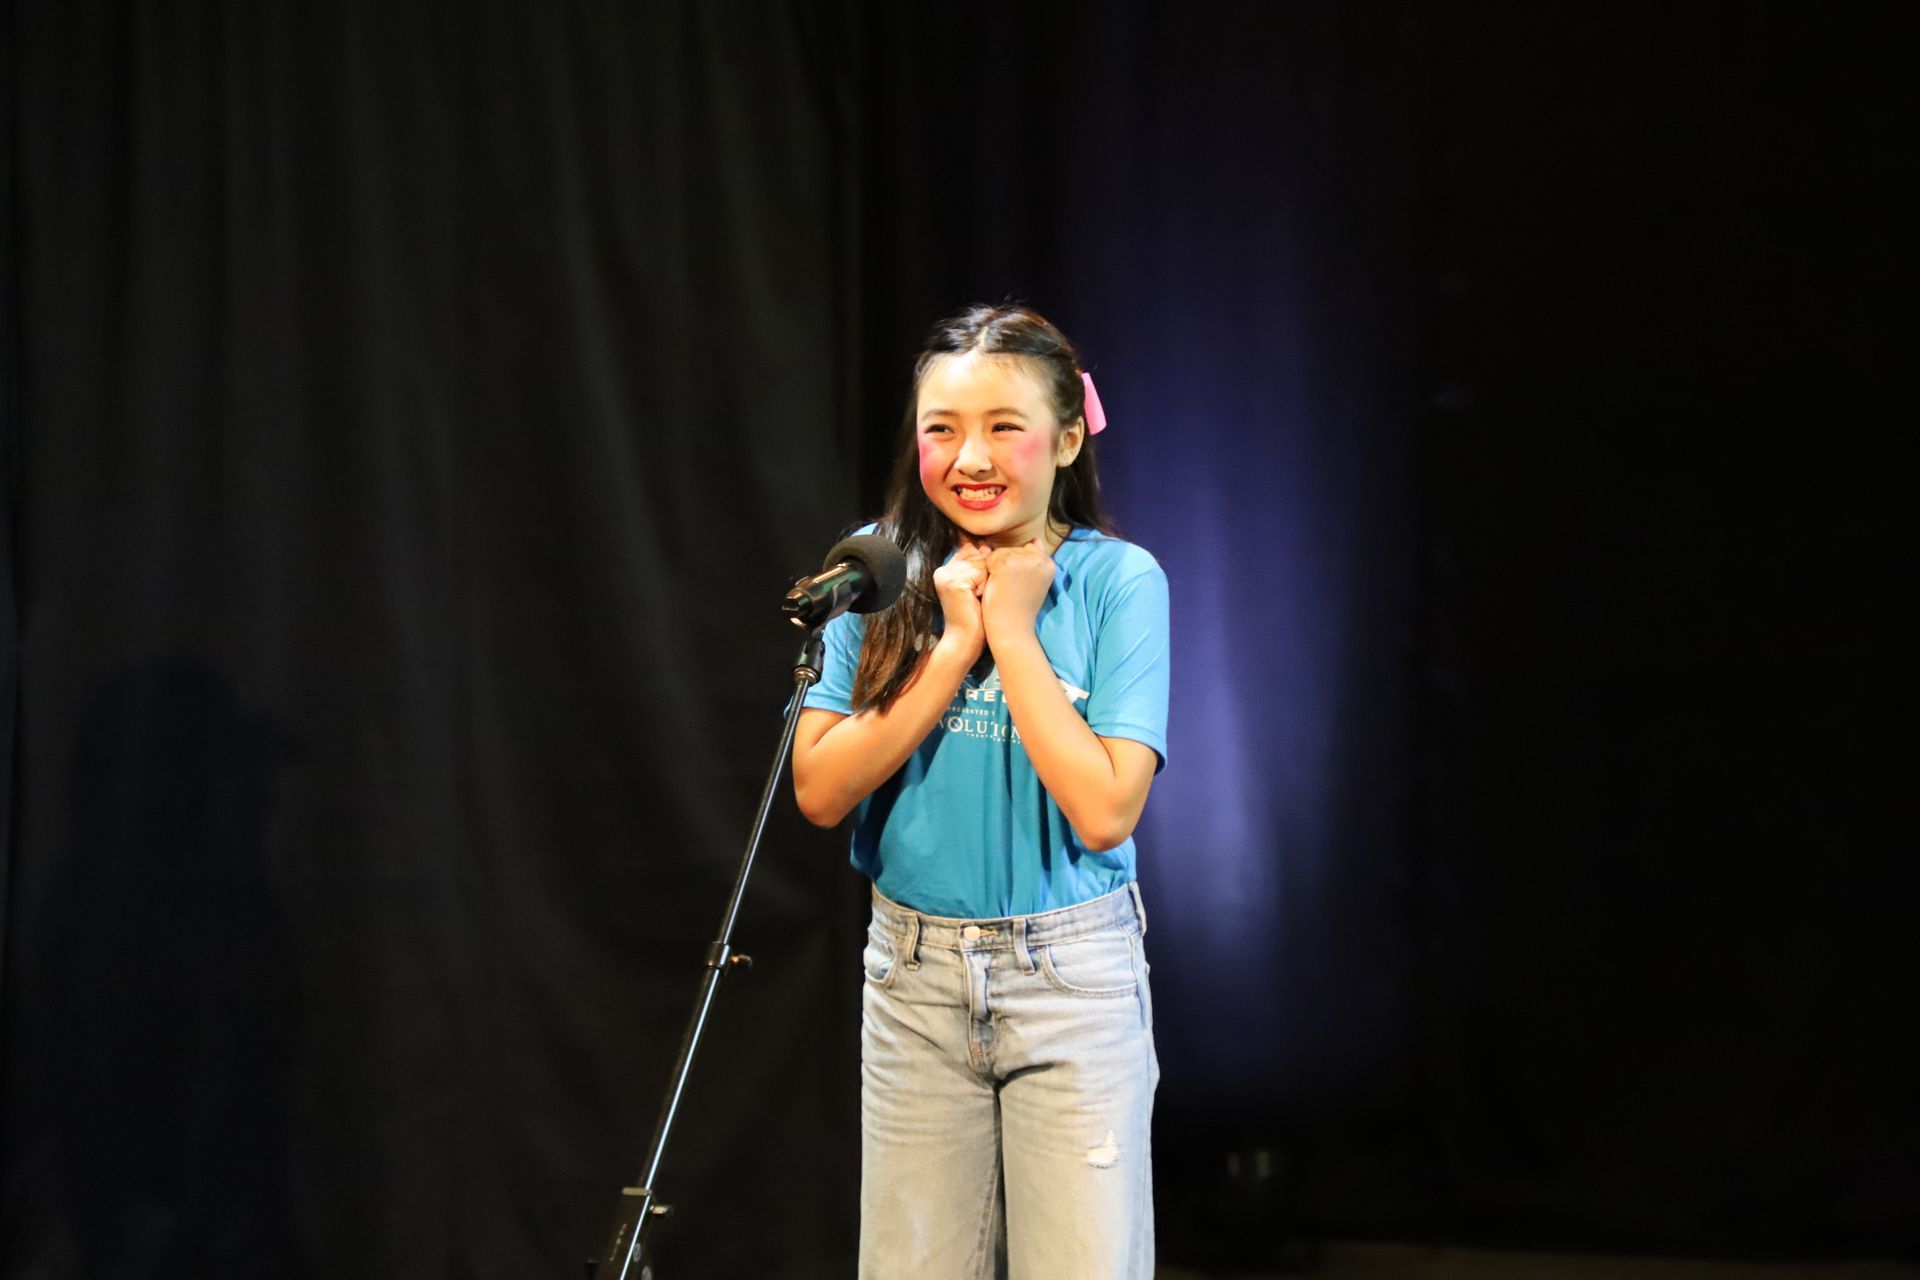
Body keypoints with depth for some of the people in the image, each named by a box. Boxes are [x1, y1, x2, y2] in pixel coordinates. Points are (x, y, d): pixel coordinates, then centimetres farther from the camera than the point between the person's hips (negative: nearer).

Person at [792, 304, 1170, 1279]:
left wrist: (1012, 632, -16)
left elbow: (1104, 810, -19)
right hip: (913, 977, 3)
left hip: (1071, 979, -3)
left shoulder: (1116, 580, -9)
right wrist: (954, 646, -14)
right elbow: (820, 790, -8)